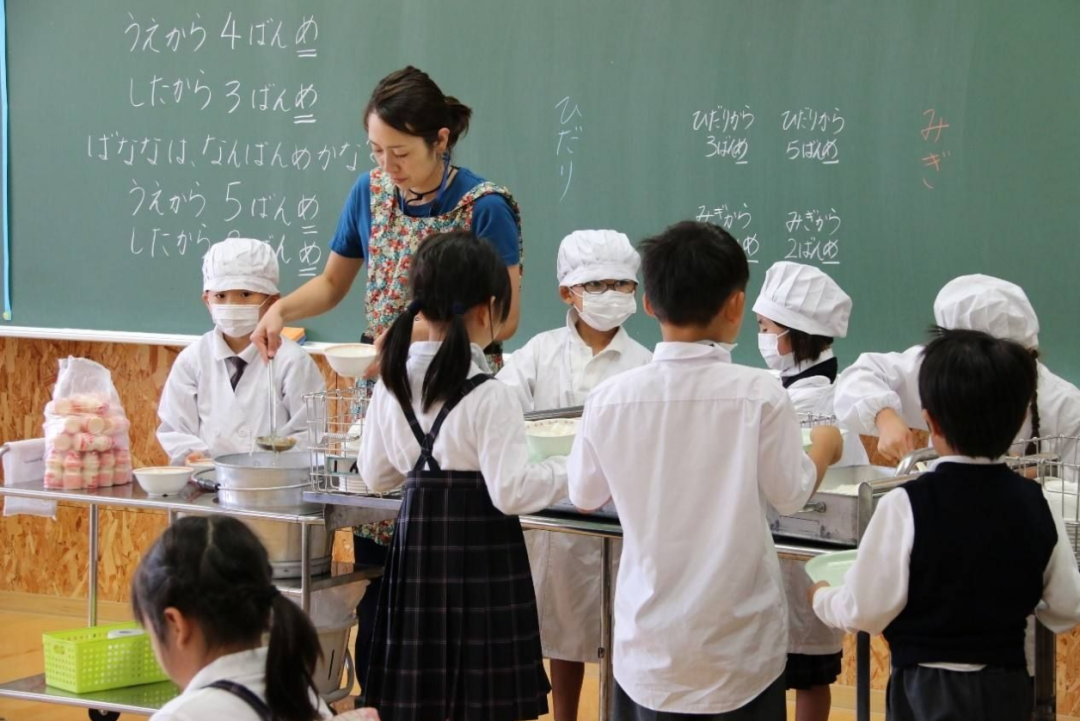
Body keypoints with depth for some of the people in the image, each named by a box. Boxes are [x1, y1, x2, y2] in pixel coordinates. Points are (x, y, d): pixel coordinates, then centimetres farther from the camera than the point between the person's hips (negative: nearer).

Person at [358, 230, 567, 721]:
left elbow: (376, 476, 13)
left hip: (416, 544, 6)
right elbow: (510, 491, -17)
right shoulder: (490, 396, -14)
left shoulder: (394, 382, 4)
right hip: (480, 554, -6)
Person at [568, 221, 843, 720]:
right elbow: (791, 495, -2)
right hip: (739, 648, -2)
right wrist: (824, 448, 18)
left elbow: (585, 496, 7)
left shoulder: (610, 399, -9)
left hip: (649, 647, 2)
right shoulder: (759, 395, -15)